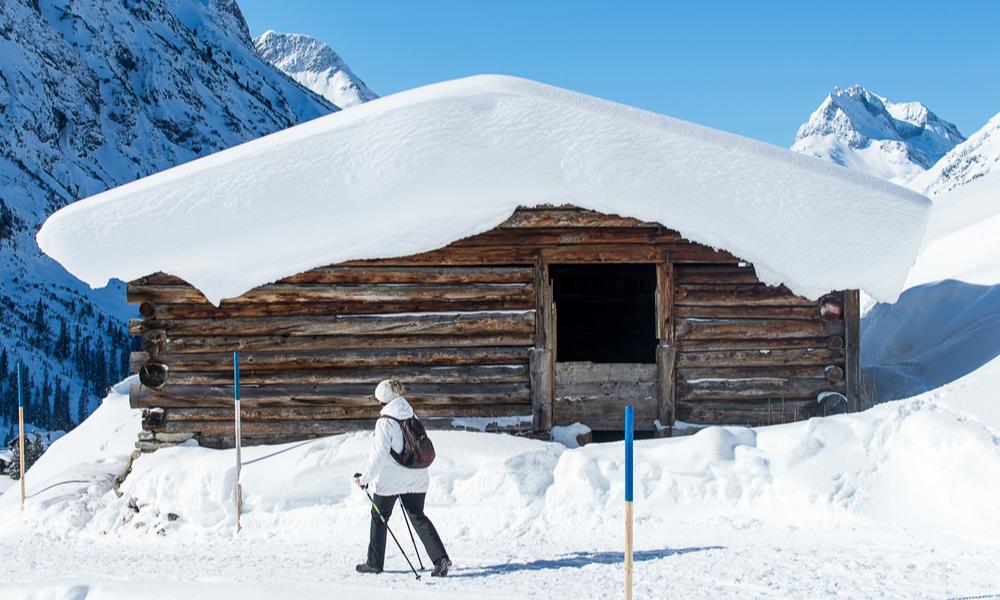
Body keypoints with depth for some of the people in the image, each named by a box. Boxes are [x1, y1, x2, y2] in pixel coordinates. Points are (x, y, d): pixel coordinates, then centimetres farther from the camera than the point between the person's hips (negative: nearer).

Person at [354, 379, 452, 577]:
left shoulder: (385, 422, -15)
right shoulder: (412, 417, 5)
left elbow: (380, 454, -19)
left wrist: (367, 477, -12)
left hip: (390, 479, -6)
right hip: (417, 478, 6)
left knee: (379, 517, 13)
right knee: (418, 517, 9)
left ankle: (374, 563, 22)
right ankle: (441, 558, -7)